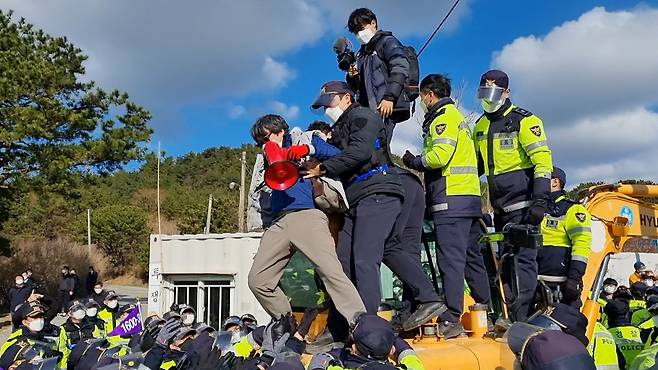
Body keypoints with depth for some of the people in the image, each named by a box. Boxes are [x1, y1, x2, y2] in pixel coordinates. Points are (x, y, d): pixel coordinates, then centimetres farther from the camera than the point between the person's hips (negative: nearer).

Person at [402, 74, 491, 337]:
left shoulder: (443, 117, -4)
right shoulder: (456, 116, 27)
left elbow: (440, 155, -18)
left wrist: (415, 162, -1)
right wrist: (420, 162, 16)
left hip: (451, 200, -10)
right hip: (470, 198, 10)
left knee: (450, 259, -12)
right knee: (472, 258, 16)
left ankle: (451, 320, -13)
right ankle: (487, 312, 25)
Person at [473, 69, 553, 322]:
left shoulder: (524, 121, -7)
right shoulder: (480, 126, 16)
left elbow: (543, 161, -13)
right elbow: (476, 164, 25)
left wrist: (540, 200, -20)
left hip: (522, 203, -8)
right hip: (500, 206, 8)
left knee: (523, 257, -9)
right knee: (506, 257, 11)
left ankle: (523, 317, -7)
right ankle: (509, 315, 19)